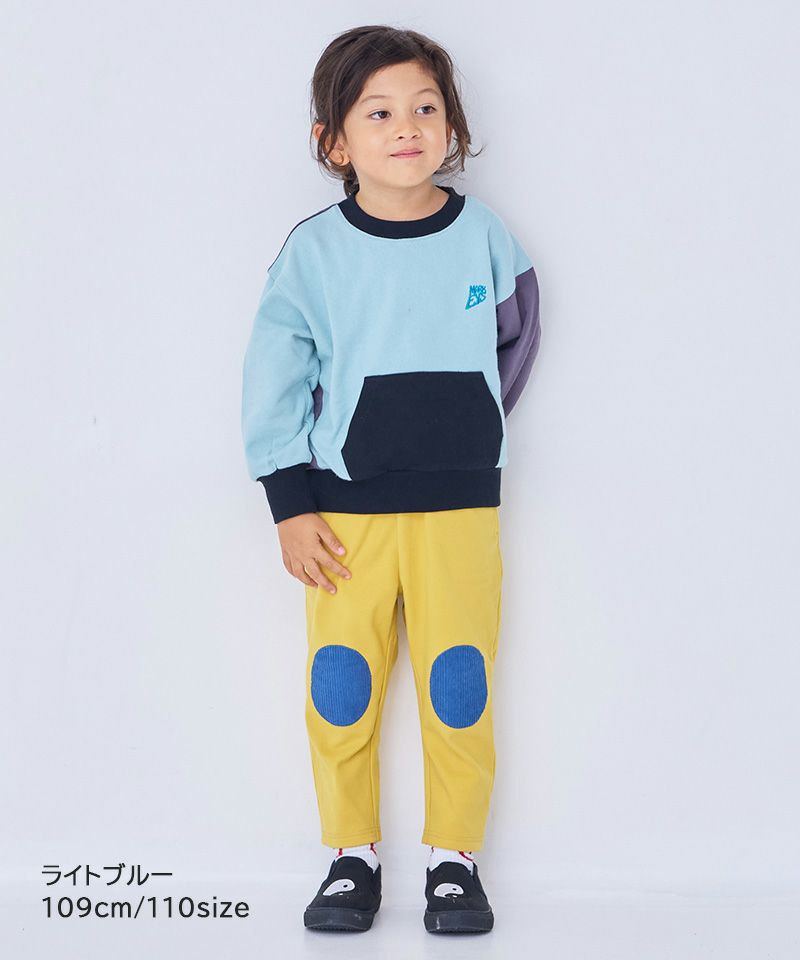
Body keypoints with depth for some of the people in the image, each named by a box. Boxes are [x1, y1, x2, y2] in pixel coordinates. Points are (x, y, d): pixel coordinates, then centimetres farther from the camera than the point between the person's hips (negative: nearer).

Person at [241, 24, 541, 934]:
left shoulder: (483, 233, -1)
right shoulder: (313, 250, -5)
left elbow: (514, 339, 15)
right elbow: (273, 382, -1)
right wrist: (291, 507, -4)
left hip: (460, 505, 1)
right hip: (345, 509, 0)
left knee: (459, 687, 2)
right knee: (340, 689, 3)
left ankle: (454, 858, 17)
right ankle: (351, 856, 19)